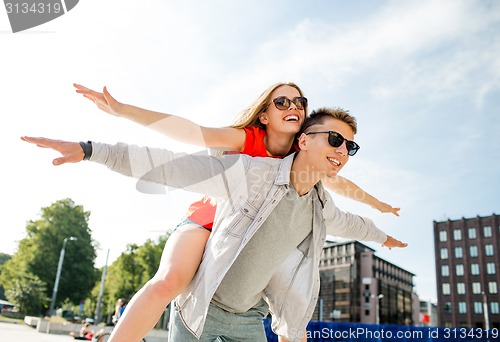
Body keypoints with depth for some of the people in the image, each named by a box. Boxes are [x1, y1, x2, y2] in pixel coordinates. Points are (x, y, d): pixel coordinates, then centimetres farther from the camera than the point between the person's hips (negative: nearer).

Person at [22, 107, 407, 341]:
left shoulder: (320, 204, -2)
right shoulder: (250, 172, -24)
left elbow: (343, 222, 22)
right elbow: (170, 165, -27)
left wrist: (379, 235, 40)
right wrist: (90, 150, -30)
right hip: (202, 309, -5)